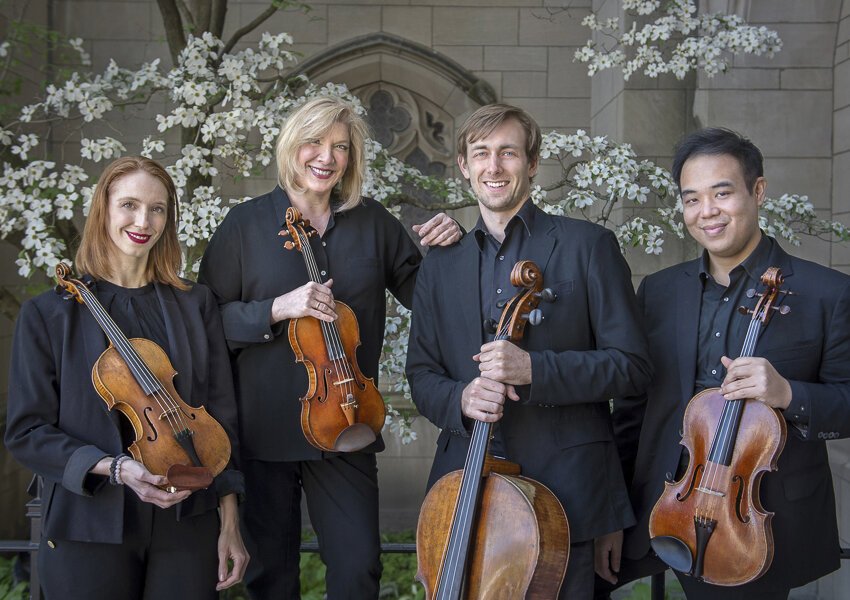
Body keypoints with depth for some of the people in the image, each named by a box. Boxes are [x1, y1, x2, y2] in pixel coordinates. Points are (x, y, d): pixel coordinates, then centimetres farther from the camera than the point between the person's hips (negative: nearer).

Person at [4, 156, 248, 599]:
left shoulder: (195, 305, 5)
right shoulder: (49, 313, -1)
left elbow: (221, 416, 6)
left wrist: (229, 522, 1)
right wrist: (115, 468, -18)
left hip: (188, 525, 2)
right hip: (88, 530, -1)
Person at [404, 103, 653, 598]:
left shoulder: (588, 246, -1)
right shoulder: (441, 264, 12)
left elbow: (632, 366, -5)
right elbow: (422, 375, 12)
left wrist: (534, 369, -19)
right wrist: (459, 398, -11)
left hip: (561, 488, -3)